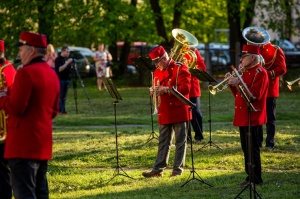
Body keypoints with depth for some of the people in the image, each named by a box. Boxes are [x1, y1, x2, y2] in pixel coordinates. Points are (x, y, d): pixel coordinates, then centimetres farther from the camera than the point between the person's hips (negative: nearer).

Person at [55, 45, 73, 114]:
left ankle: (63, 110, 8)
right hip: (60, 79, -7)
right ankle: (60, 110, -8)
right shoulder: (58, 59, -9)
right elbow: (59, 69, -20)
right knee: (60, 96, -7)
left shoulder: (67, 59, 15)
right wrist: (67, 63, -23)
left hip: (67, 79, 7)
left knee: (64, 96, 7)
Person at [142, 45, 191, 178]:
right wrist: (154, 91, -2)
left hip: (179, 111, -7)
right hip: (164, 113, 7)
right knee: (163, 142, 8)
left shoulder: (180, 69, -9)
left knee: (180, 141, 1)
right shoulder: (157, 72, 12)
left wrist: (167, 89, -22)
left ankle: (178, 169, 5)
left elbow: (185, 88, -17)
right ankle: (158, 169, 8)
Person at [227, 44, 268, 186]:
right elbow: (239, 94, 19)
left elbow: (255, 95, -21)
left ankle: (256, 179, -2)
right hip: (243, 116, 9)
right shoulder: (246, 72, 16)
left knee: (253, 148, -6)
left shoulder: (260, 73, -11)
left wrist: (239, 84, -22)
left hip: (253, 117, -9)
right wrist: (232, 83, 3)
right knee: (246, 148, 12)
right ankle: (250, 175, 18)